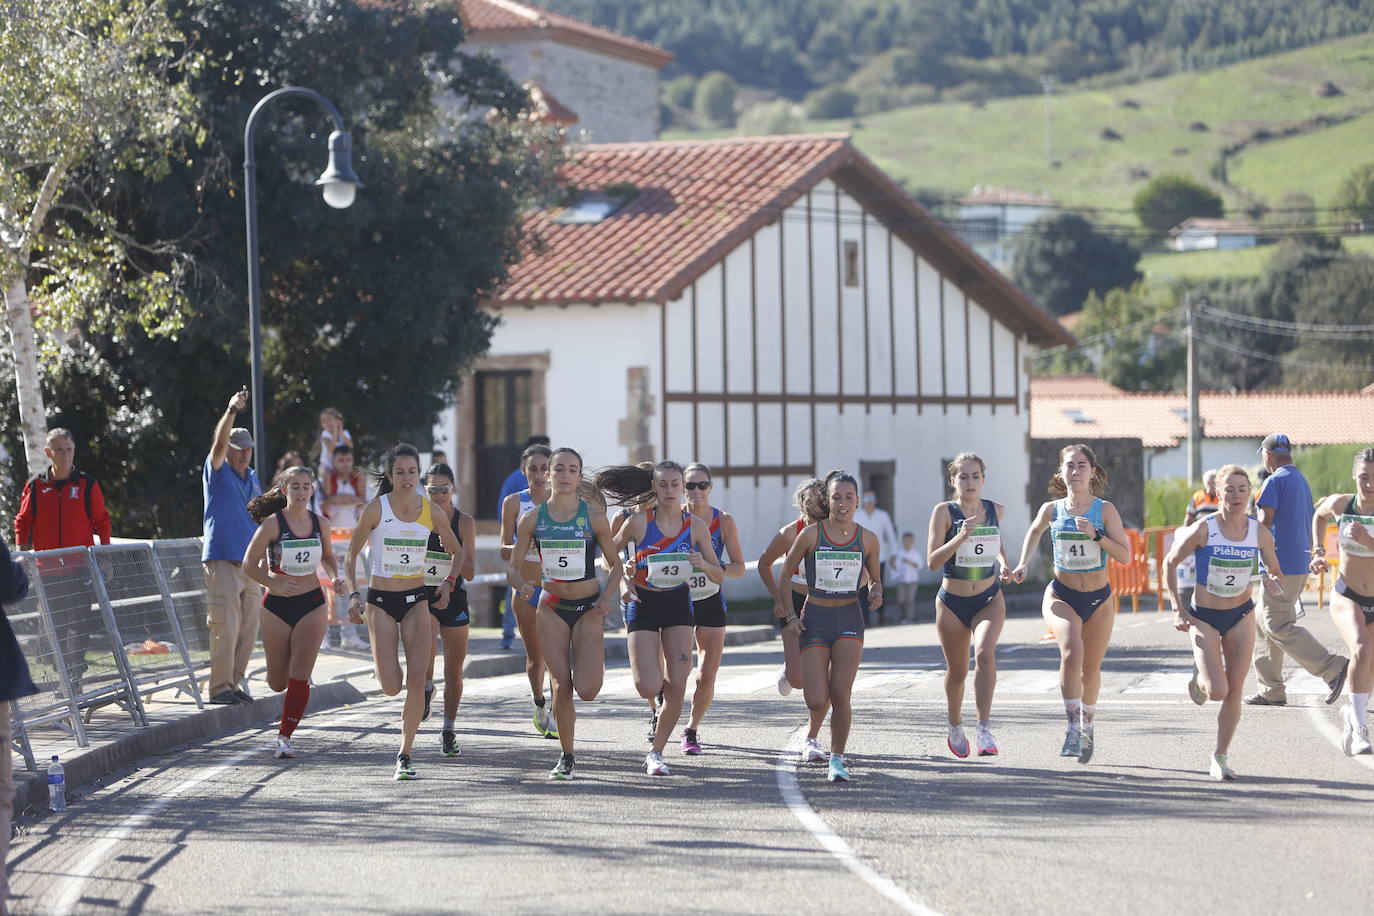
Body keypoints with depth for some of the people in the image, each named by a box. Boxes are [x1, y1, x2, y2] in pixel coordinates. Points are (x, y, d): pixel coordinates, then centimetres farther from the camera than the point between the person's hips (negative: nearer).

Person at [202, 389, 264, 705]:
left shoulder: (252, 479, 16)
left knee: (248, 627, 6)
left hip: (250, 563, 6)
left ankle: (235, 682, 14)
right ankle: (220, 687, -9)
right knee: (226, 625, -11)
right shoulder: (217, 472, -1)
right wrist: (232, 411, -36)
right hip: (222, 560, -6)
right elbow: (219, 442, -20)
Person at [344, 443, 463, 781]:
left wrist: (449, 582, -2)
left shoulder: (432, 512, -2)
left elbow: (457, 552, 14)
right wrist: (353, 594, -9)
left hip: (417, 600, 2)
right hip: (381, 601, -2)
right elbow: (351, 555, 1)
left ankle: (405, 754, 1)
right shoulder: (376, 509, -9)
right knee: (391, 687, -10)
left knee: (416, 682, -11)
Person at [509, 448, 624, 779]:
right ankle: (566, 757, 12)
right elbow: (513, 568, 3)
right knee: (561, 686, -5)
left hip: (588, 608, -1)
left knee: (587, 690, -14)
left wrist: (605, 598, -12)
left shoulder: (593, 516, -4)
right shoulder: (532, 519, -1)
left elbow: (616, 564, 4)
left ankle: (596, 667, 24)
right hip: (551, 608, 1)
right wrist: (522, 585, -19)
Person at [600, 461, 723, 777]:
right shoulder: (638, 522, -8)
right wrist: (623, 582, -12)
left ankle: (656, 752, 12)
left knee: (676, 686, -5)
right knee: (648, 687, -15)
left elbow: (719, 576, 2)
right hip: (643, 605, -2)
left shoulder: (695, 526, -2)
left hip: (678, 605, 2)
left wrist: (703, 565, -19)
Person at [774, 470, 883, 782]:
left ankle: (837, 759, 0)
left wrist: (876, 593, -8)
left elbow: (875, 579, 15)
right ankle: (812, 735, 29)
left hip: (849, 618, 1)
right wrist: (790, 615, -2)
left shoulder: (867, 539, 1)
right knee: (817, 700, -6)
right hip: (815, 618, -1)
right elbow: (784, 573, 5)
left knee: (840, 694, -13)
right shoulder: (810, 534, -5)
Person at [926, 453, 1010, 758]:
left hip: (989, 599, 1)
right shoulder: (944, 512, -10)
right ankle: (955, 727, 38)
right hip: (952, 603, -1)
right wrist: (961, 536, -29)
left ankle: (984, 729, -26)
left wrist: (1003, 563, 5)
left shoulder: (996, 510, 0)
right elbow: (933, 559, -17)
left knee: (984, 653, -27)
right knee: (957, 671, 10)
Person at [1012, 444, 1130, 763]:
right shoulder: (1051, 510, -2)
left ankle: (1087, 725, 39)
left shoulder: (1105, 510, -7)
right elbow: (1034, 532, 22)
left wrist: (1095, 535, -24)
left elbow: (1124, 555, -12)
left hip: (1098, 599, 1)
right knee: (1071, 652, -29)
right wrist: (1023, 563, 11)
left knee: (1091, 668, 13)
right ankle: (1073, 725, -24)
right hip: (1061, 596, -1)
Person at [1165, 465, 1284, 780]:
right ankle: (1199, 677, 22)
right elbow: (1170, 563, -4)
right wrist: (1178, 609, -8)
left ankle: (1220, 757, 16)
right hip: (1204, 618, -3)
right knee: (1217, 691, -15)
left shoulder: (1259, 533, -6)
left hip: (1241, 617, 3)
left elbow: (1276, 573, 6)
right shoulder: (1203, 529, -16)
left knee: (1235, 691, 1)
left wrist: (1273, 582, -19)